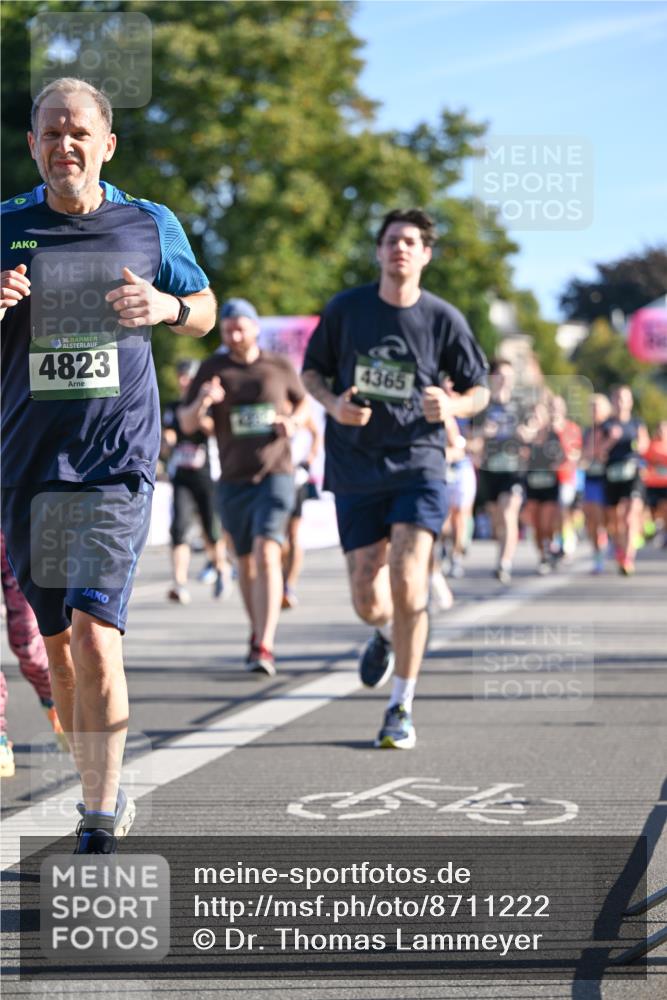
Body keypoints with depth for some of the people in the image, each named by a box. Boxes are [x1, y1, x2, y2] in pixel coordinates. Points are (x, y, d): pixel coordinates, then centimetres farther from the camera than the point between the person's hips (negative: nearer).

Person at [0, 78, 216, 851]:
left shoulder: (152, 226, 4)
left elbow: (205, 312, 17)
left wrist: (166, 307, -7)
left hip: (118, 466, -3)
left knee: (95, 635, -15)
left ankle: (100, 825, -9)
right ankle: (99, 794, 27)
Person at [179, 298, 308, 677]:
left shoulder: (281, 367, 3)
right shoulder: (213, 369, 2)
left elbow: (303, 403, 20)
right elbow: (188, 424, -1)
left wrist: (294, 423, -3)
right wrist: (202, 402, -23)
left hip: (275, 475, -2)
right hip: (233, 481, 2)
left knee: (267, 554, -18)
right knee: (246, 561, 12)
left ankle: (264, 647, -25)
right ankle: (258, 634, 33)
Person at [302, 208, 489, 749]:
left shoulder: (444, 319, 0)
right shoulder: (346, 308, 1)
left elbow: (479, 389, 10)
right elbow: (312, 370, 14)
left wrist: (451, 406, -13)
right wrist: (333, 404, -8)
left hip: (419, 465, -1)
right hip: (356, 472, 1)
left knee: (407, 586, -17)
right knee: (368, 601, 0)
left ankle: (401, 708, -1)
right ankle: (385, 632, 40)